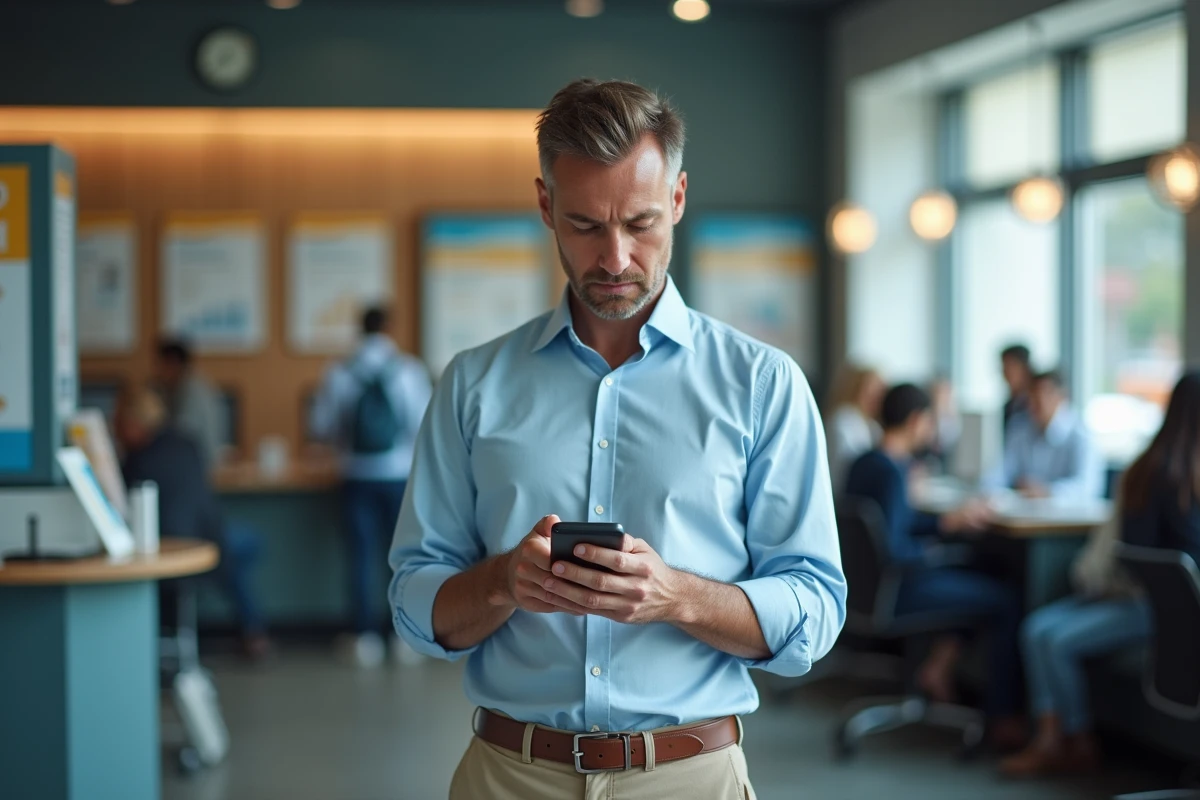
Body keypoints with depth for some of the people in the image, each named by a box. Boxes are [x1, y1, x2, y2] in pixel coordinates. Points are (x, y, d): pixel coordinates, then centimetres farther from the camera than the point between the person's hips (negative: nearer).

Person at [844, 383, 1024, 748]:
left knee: (975, 578, 27)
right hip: (896, 593, -10)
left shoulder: (864, 463, 9)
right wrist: (927, 552, -10)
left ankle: (938, 666, 20)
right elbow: (892, 546, -28)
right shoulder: (892, 471, -21)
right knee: (1007, 601, -9)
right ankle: (1005, 722, -6)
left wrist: (948, 521, 13)